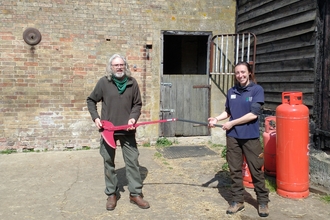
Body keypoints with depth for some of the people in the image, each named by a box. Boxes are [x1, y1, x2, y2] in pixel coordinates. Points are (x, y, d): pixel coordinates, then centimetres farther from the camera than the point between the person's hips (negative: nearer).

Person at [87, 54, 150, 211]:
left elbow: (138, 103, 7)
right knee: (109, 162, 9)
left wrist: (133, 117, -11)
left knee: (132, 161, 4)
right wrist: (95, 118, -5)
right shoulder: (103, 82, -3)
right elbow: (91, 100, 7)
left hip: (127, 129, 1)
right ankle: (112, 193, 24)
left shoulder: (132, 83, 1)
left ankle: (135, 194, 16)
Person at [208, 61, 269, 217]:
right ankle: (237, 200, 23)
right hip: (232, 136, 4)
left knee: (256, 170, 5)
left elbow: (253, 114, -14)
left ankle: (263, 201, 21)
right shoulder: (231, 91, 6)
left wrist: (232, 123, -12)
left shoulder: (257, 89, -7)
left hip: (250, 136, -4)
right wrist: (217, 118, -4)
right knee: (235, 170, 10)